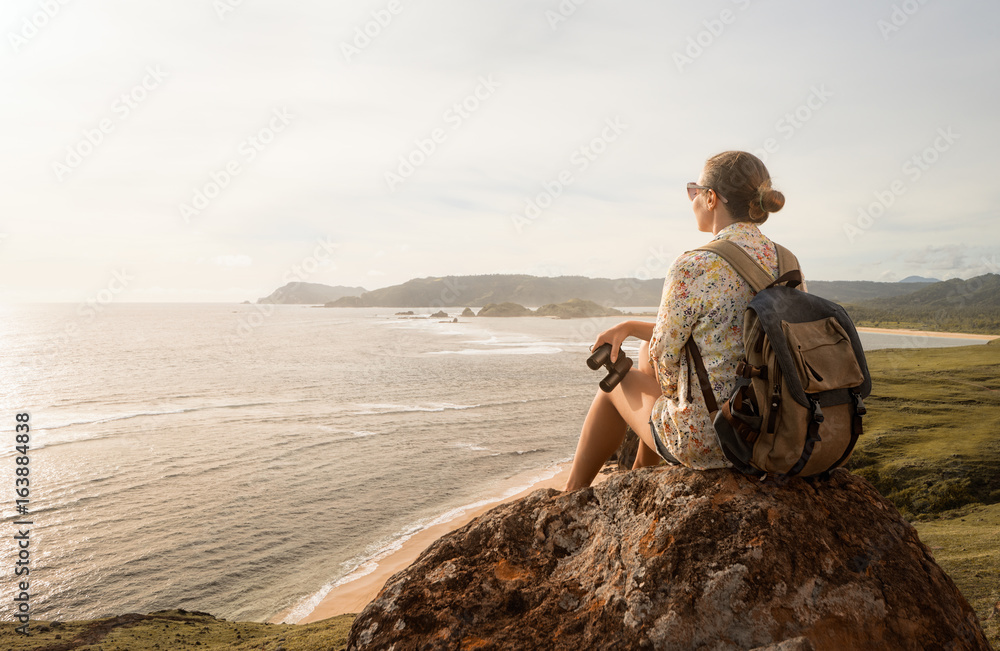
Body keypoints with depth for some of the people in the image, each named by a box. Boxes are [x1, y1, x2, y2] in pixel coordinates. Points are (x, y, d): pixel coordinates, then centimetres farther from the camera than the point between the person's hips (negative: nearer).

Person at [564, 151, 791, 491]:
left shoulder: (692, 268, -23)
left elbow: (665, 354, -13)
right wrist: (629, 327, 11)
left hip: (705, 441, -7)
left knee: (616, 380, 21)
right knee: (649, 351, 26)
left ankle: (571, 497, 42)